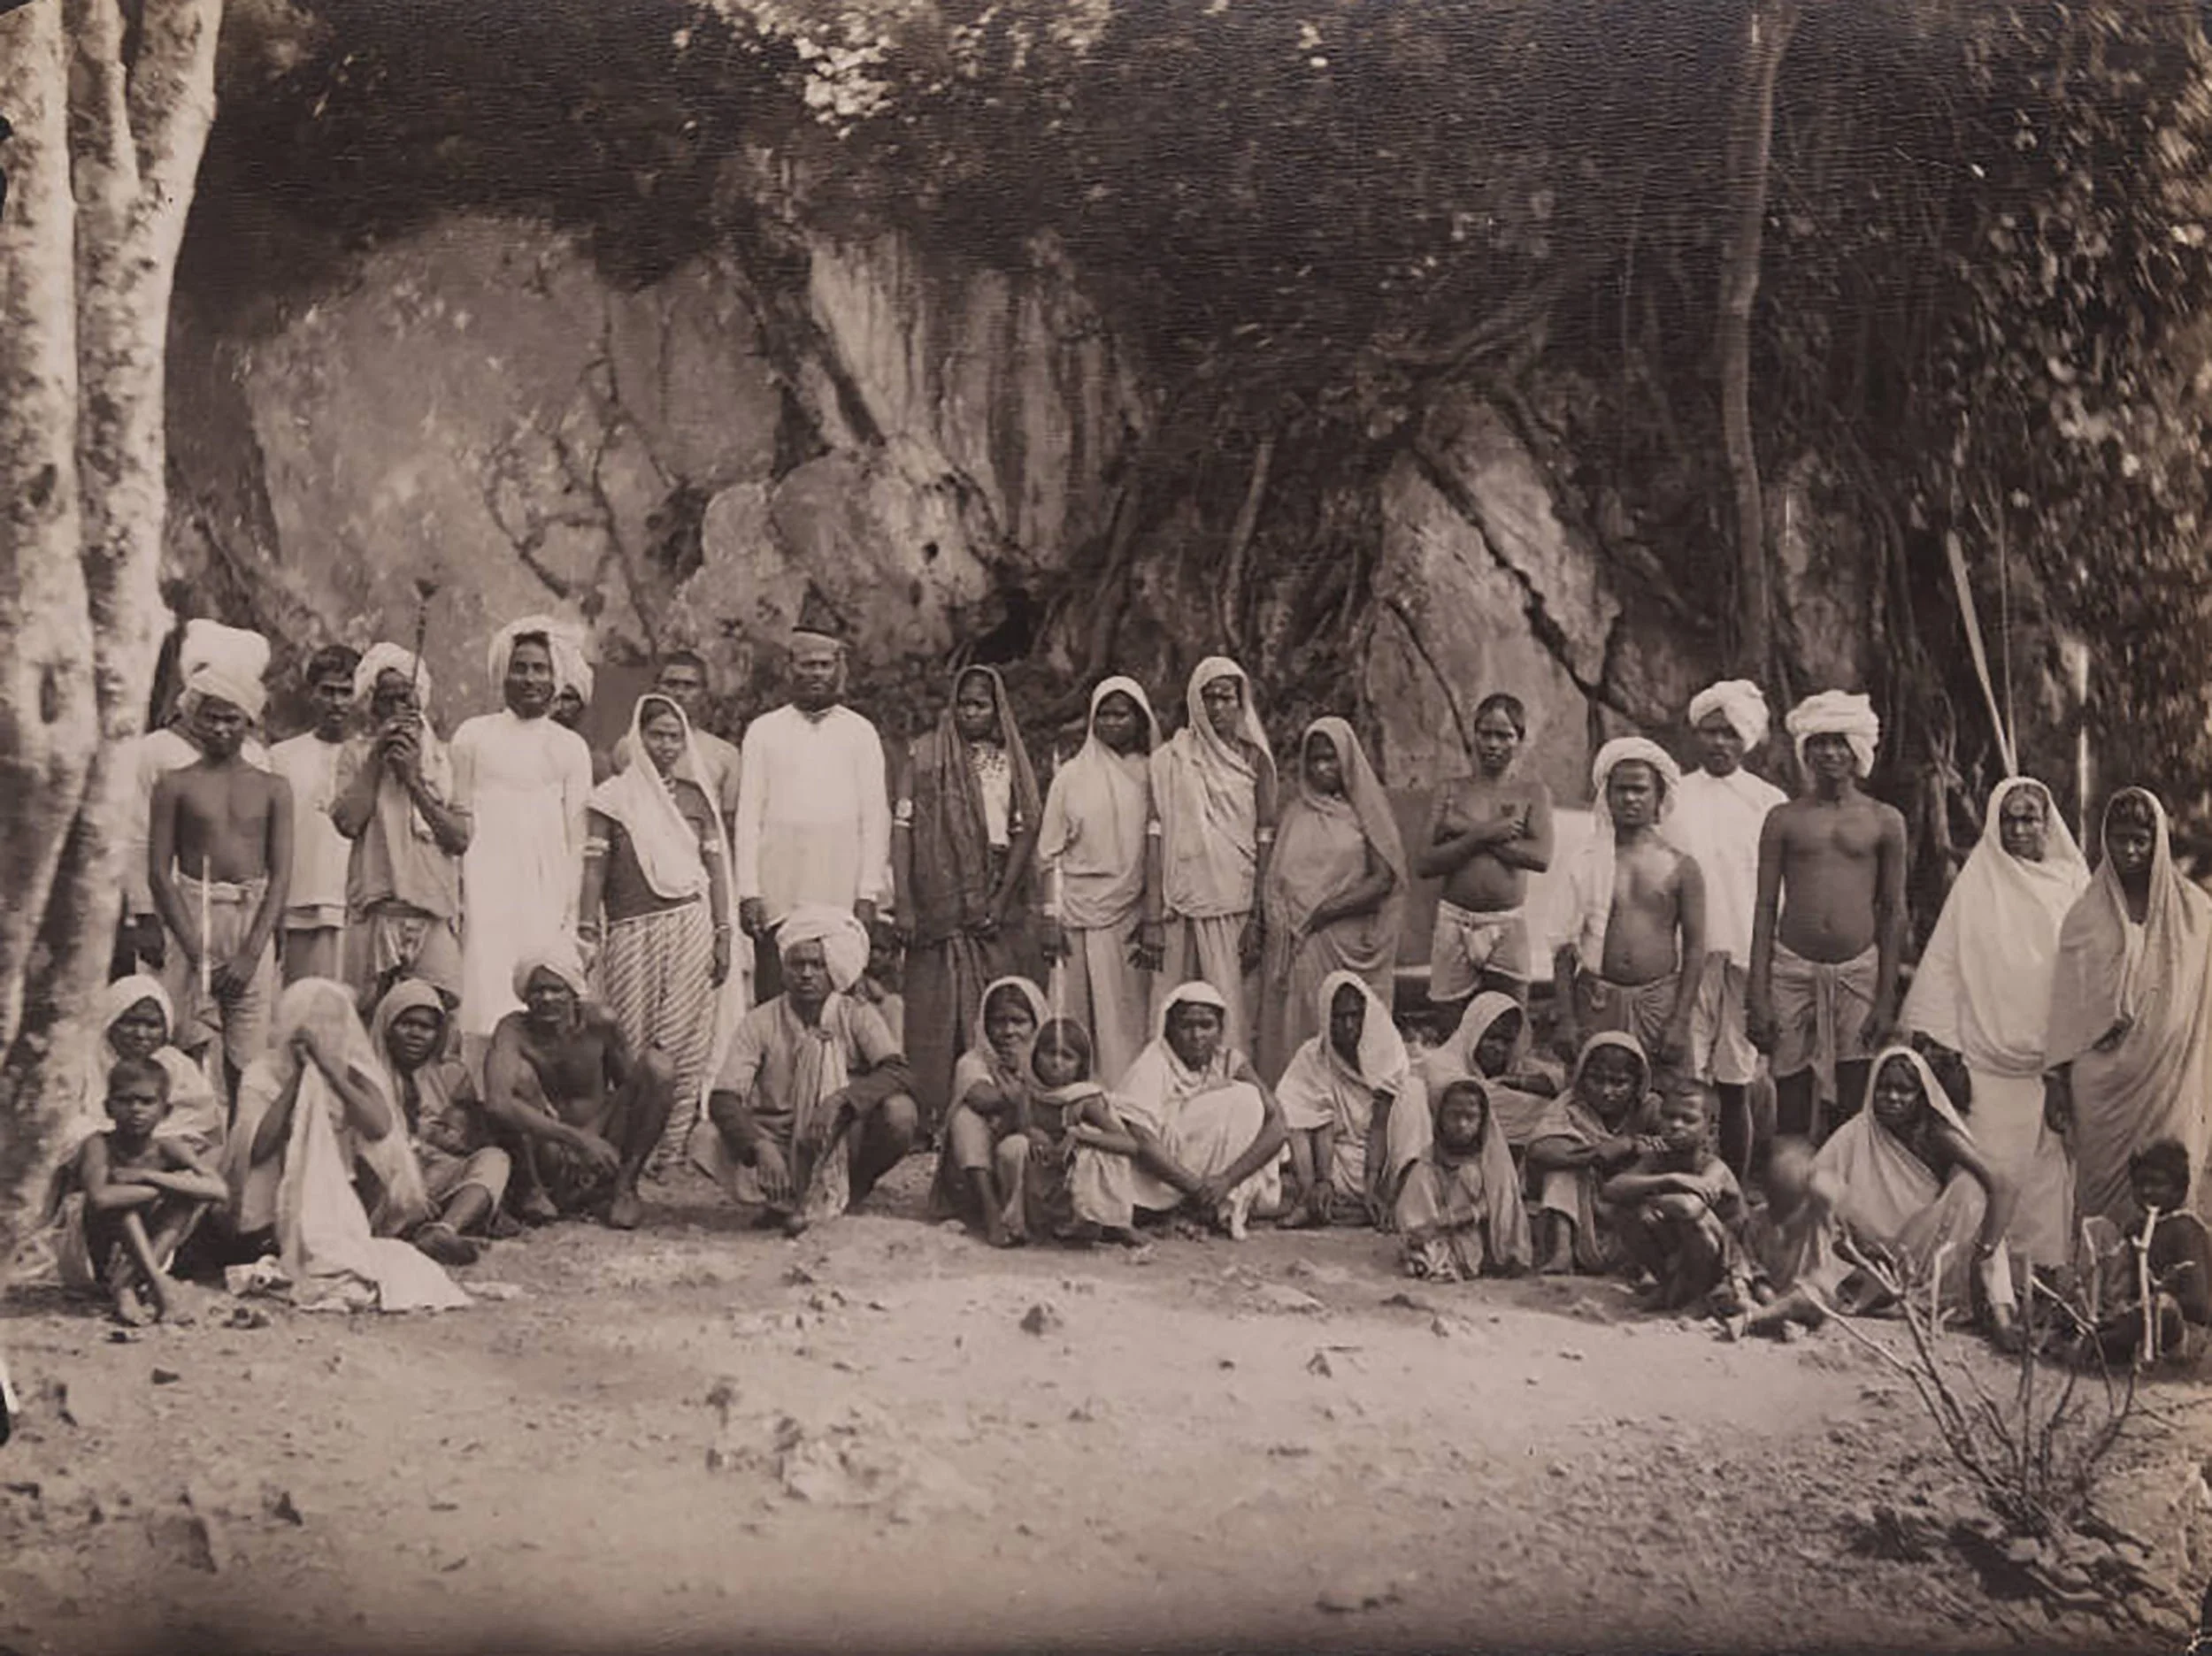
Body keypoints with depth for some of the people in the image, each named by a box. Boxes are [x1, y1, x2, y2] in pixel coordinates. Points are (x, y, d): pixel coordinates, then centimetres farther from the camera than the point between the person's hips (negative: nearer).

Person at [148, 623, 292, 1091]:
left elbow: (281, 876, 4)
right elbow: (159, 872, 1)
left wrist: (251, 952, -7)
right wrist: (197, 949, -9)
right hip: (192, 917, -1)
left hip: (255, 922, 1)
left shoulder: (272, 788, 9)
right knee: (190, 1051, -7)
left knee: (247, 1061, -1)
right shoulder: (175, 785, 6)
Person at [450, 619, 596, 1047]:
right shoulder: (473, 735, 8)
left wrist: (572, 915, 4)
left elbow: (575, 839, 9)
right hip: (486, 893, -1)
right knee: (487, 1012, -8)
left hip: (546, 895, 1)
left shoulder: (571, 748, 10)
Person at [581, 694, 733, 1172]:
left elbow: (716, 865, 14)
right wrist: (587, 932, -4)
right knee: (632, 1046, -3)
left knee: (685, 1046, -4)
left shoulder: (695, 797, 14)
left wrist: (723, 934, 8)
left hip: (690, 924, 2)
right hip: (629, 931, -2)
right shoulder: (611, 798, 6)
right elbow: (594, 867, 3)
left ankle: (671, 1151, 0)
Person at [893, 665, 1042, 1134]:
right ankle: (930, 1120, -2)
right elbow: (902, 828, 0)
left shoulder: (1011, 760, 11)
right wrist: (903, 903, -9)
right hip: (937, 907, -2)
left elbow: (1024, 832, 6)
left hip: (998, 906, 2)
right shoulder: (926, 753, 4)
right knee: (932, 1016, -4)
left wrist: (1002, 900, -5)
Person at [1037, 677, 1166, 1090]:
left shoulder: (1149, 776, 5)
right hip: (1079, 913, 1)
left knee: (1128, 1019, -2)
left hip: (1131, 914, 0)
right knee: (1074, 1019, -1)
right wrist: (1050, 919, -2)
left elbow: (1158, 851, 1)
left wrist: (1154, 920, -6)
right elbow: (1050, 854, 7)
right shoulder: (1071, 776, 8)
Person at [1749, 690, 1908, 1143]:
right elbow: (1765, 908, 6)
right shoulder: (1783, 819, 7)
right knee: (1791, 1116, 2)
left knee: (1852, 1113, -1)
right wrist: (1757, 995, -1)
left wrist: (1887, 999, 1)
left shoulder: (1884, 821, 6)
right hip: (1791, 970, 0)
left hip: (1858, 971, 0)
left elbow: (1894, 911, 7)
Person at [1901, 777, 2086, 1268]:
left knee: (2048, 1168, 1)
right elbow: (1944, 964, 2)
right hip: (1989, 1055, -1)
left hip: (2052, 1058, 1)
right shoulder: (1977, 883, 3)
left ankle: (2047, 1262, 9)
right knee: (1991, 1171, -3)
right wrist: (1939, 1043, -4)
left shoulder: (2071, 884, 6)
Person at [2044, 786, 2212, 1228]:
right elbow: (2067, 1001, 6)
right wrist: (2060, 1082, 1)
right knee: (2104, 1189, 0)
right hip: (2102, 1077, 0)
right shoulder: (2085, 916, 5)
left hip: (2172, 1077, 0)